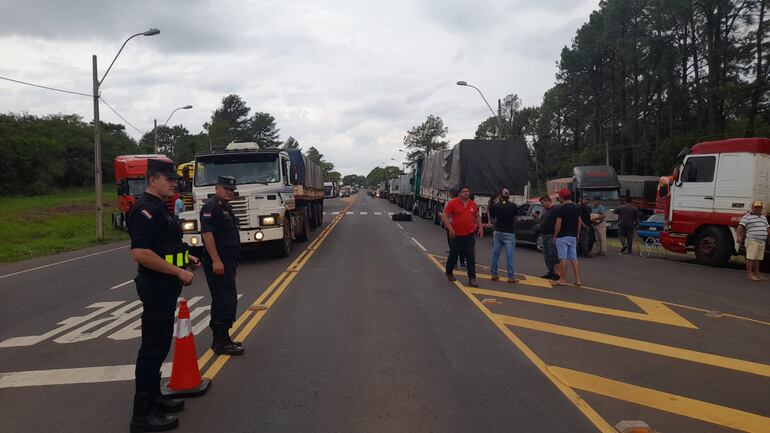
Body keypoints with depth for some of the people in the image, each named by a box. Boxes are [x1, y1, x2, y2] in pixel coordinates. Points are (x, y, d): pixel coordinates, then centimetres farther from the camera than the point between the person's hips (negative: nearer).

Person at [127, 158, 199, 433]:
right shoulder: (145, 209, -18)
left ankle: (153, 397, 31)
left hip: (165, 287, 10)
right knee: (153, 348, -3)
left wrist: (184, 256, 13)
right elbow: (140, 253, -28)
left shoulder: (159, 207, 14)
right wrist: (178, 272, -23)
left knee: (159, 345, 18)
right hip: (156, 287, -10)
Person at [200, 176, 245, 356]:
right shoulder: (211, 207, -12)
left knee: (222, 300, 14)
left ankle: (220, 339, 23)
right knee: (226, 300, -11)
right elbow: (207, 233, -22)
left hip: (227, 262, 11)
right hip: (217, 263, -11)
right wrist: (216, 260, -26)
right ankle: (221, 342, -6)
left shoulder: (226, 207, 19)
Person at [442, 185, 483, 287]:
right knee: (454, 254, 14)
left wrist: (480, 227, 6)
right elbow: (444, 216, -11)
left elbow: (477, 216, 19)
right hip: (457, 234, -2)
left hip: (470, 234, 2)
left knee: (471, 256, -5)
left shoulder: (473, 204, 5)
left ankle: (472, 278, -2)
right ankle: (449, 272, 37)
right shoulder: (453, 203, -9)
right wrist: (450, 228, -20)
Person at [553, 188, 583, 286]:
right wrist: (577, 234, 20)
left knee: (563, 258, -2)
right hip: (573, 236, 6)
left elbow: (558, 224, -15)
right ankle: (578, 279, 6)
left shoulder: (561, 209, -14)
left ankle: (562, 280, 2)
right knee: (574, 258, 9)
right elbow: (579, 222, 11)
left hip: (562, 237, -6)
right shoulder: (577, 208, 6)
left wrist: (555, 236, -5)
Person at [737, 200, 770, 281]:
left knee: (757, 259, 11)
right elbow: (740, 227, -10)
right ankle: (749, 274, -6)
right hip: (752, 240, -7)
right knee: (750, 258, -8)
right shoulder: (747, 217, -2)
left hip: (762, 242, 7)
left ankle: (756, 274, 18)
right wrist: (739, 236, -21)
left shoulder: (763, 217, 21)